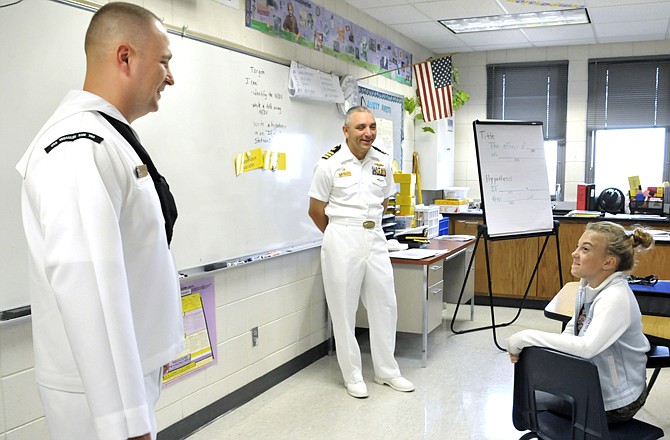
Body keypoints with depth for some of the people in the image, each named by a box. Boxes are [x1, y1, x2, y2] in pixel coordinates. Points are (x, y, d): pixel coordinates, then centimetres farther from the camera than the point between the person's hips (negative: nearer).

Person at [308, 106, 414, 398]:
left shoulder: (383, 162, 5)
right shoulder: (330, 164, -8)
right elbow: (316, 211, 0)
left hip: (375, 238, 5)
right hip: (342, 241, -4)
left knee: (385, 305, 9)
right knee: (344, 309, 4)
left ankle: (386, 371, 25)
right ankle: (352, 376, 18)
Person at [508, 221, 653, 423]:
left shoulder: (615, 298, -29)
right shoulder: (589, 284, -3)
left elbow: (587, 347, -40)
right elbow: (573, 328, 6)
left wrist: (528, 337, -32)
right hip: (592, 385, 7)